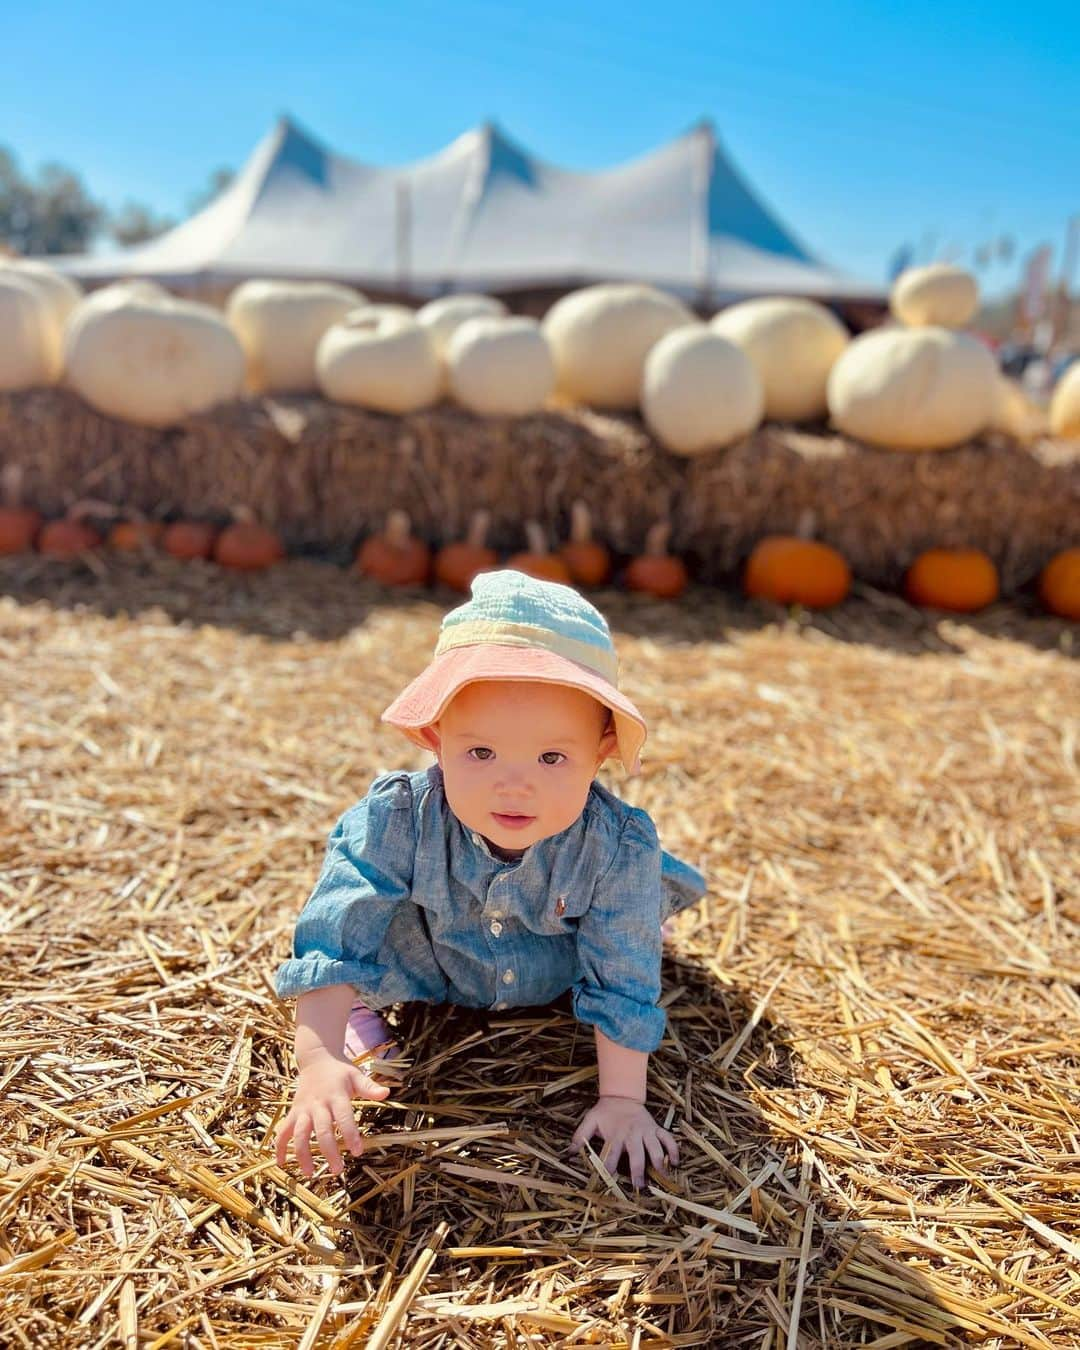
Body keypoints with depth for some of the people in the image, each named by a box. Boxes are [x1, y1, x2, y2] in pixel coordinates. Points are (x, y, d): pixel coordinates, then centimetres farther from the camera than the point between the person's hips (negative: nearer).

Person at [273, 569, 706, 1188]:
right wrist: (320, 1060, -46)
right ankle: (364, 1006, 6)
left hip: (558, 975, 2)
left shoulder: (619, 847, -35)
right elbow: (331, 939, -35)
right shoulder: (399, 822, -36)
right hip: (433, 973, -2)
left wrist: (622, 1098, -22)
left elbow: (621, 984, -24)